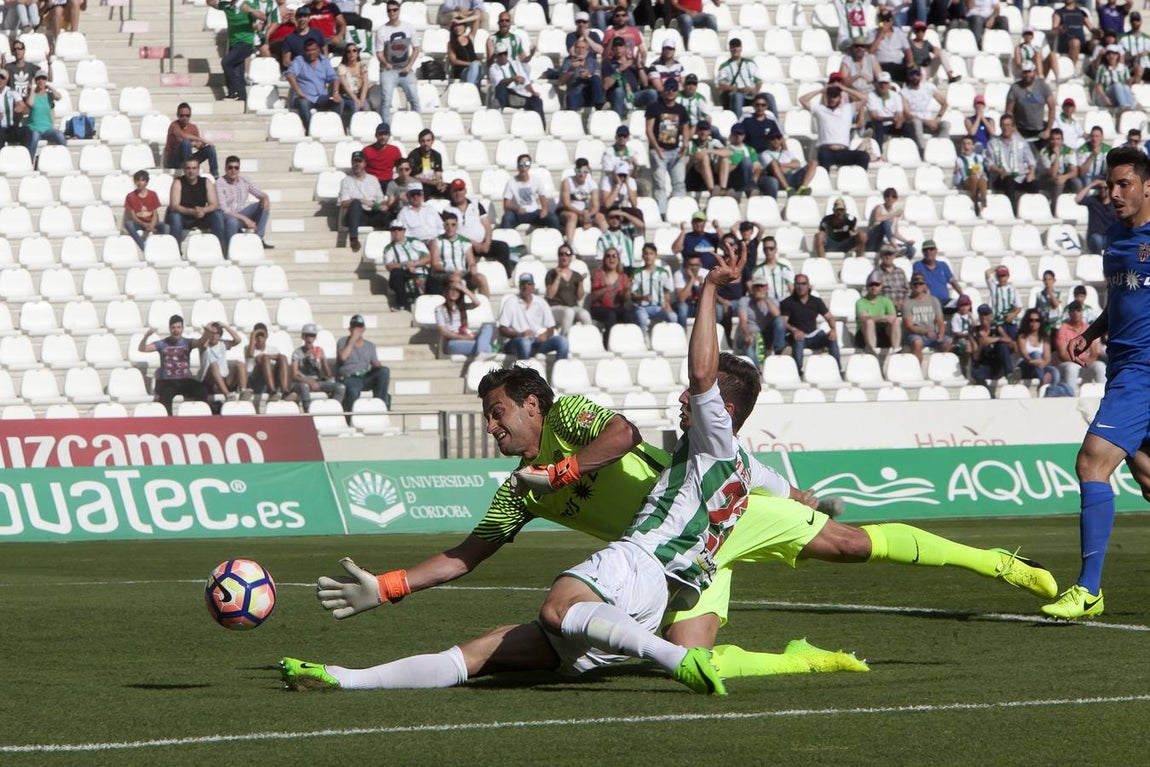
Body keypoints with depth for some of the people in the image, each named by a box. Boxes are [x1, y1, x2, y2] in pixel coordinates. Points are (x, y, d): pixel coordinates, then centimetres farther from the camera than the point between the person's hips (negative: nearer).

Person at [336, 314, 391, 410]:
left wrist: (379, 366, -14)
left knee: (385, 370, -24)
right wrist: (352, 340, -9)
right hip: (348, 378, -5)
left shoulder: (370, 346, 20)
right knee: (353, 391, -41)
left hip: (365, 378, 5)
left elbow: (376, 364, 12)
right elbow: (343, 357, -13)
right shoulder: (343, 342, 8)